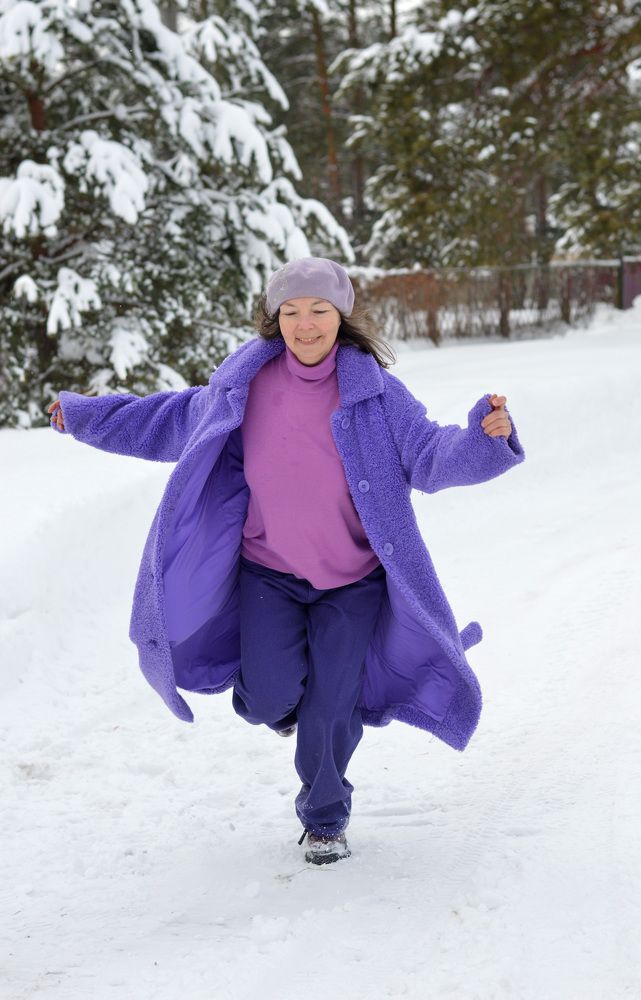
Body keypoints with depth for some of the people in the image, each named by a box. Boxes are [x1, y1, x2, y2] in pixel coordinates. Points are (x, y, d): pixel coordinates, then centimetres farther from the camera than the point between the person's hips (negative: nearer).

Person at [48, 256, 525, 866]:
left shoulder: (375, 393, -12)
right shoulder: (246, 383, -4)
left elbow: (429, 455, -15)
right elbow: (175, 421, 12)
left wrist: (485, 437, -36)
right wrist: (87, 417, 18)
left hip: (352, 579, -1)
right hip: (268, 572, 1)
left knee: (330, 709, 1)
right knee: (270, 698, -12)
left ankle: (326, 818, 27)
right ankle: (285, 697, 28)